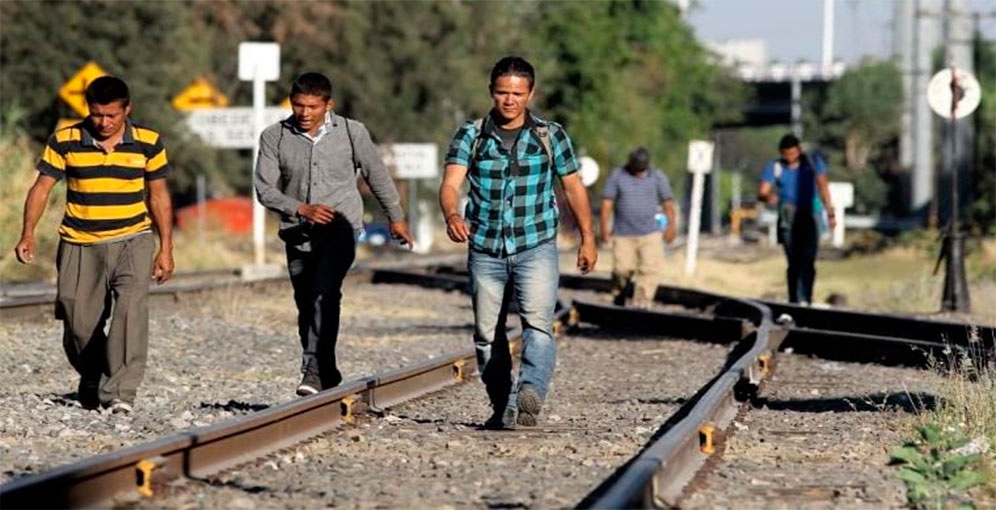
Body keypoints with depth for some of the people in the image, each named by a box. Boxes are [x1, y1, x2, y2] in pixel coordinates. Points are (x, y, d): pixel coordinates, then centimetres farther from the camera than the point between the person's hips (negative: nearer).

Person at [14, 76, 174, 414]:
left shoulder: (148, 143, 0)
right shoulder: (65, 142, -2)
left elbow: (158, 195, 7)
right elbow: (42, 187, -2)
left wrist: (166, 249, 5)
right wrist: (28, 233, -16)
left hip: (132, 240, -1)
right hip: (80, 245, 1)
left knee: (131, 308, -22)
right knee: (79, 324, 4)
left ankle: (119, 392, -25)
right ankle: (92, 383, 32)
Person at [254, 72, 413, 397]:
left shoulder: (352, 132, 0)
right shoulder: (274, 137, 0)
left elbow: (376, 174, 13)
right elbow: (265, 189, -2)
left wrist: (396, 217, 21)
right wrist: (301, 209, -17)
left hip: (341, 227, -3)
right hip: (298, 233, 3)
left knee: (325, 291, -24)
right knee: (307, 306, 6)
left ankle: (315, 368, -31)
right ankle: (327, 378, 17)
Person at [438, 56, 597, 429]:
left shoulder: (551, 135, 4)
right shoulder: (471, 136, 2)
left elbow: (573, 187, 13)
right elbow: (451, 183, -11)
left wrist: (587, 238, 12)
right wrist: (452, 215, -32)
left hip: (536, 248, -2)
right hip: (485, 250, 2)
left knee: (538, 321, -22)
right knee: (487, 333, 7)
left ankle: (531, 392, -36)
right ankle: (503, 408, 18)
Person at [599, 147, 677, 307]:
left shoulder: (658, 177, 7)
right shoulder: (617, 176, 4)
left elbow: (667, 202, 5)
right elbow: (607, 202, 0)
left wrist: (671, 225, -7)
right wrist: (604, 226, -9)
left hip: (650, 234, 1)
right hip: (623, 234, -1)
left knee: (651, 270, -13)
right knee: (622, 269, -2)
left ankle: (641, 305, -13)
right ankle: (618, 302, 21)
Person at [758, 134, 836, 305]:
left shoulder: (813, 162, 2)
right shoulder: (774, 167, -1)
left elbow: (822, 187, 12)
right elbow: (761, 192, -9)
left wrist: (830, 213, 13)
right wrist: (768, 197, -33)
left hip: (810, 215, -1)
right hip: (788, 218, 1)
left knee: (807, 260, -16)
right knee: (794, 262, 3)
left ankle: (804, 300, -24)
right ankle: (794, 302, 11)